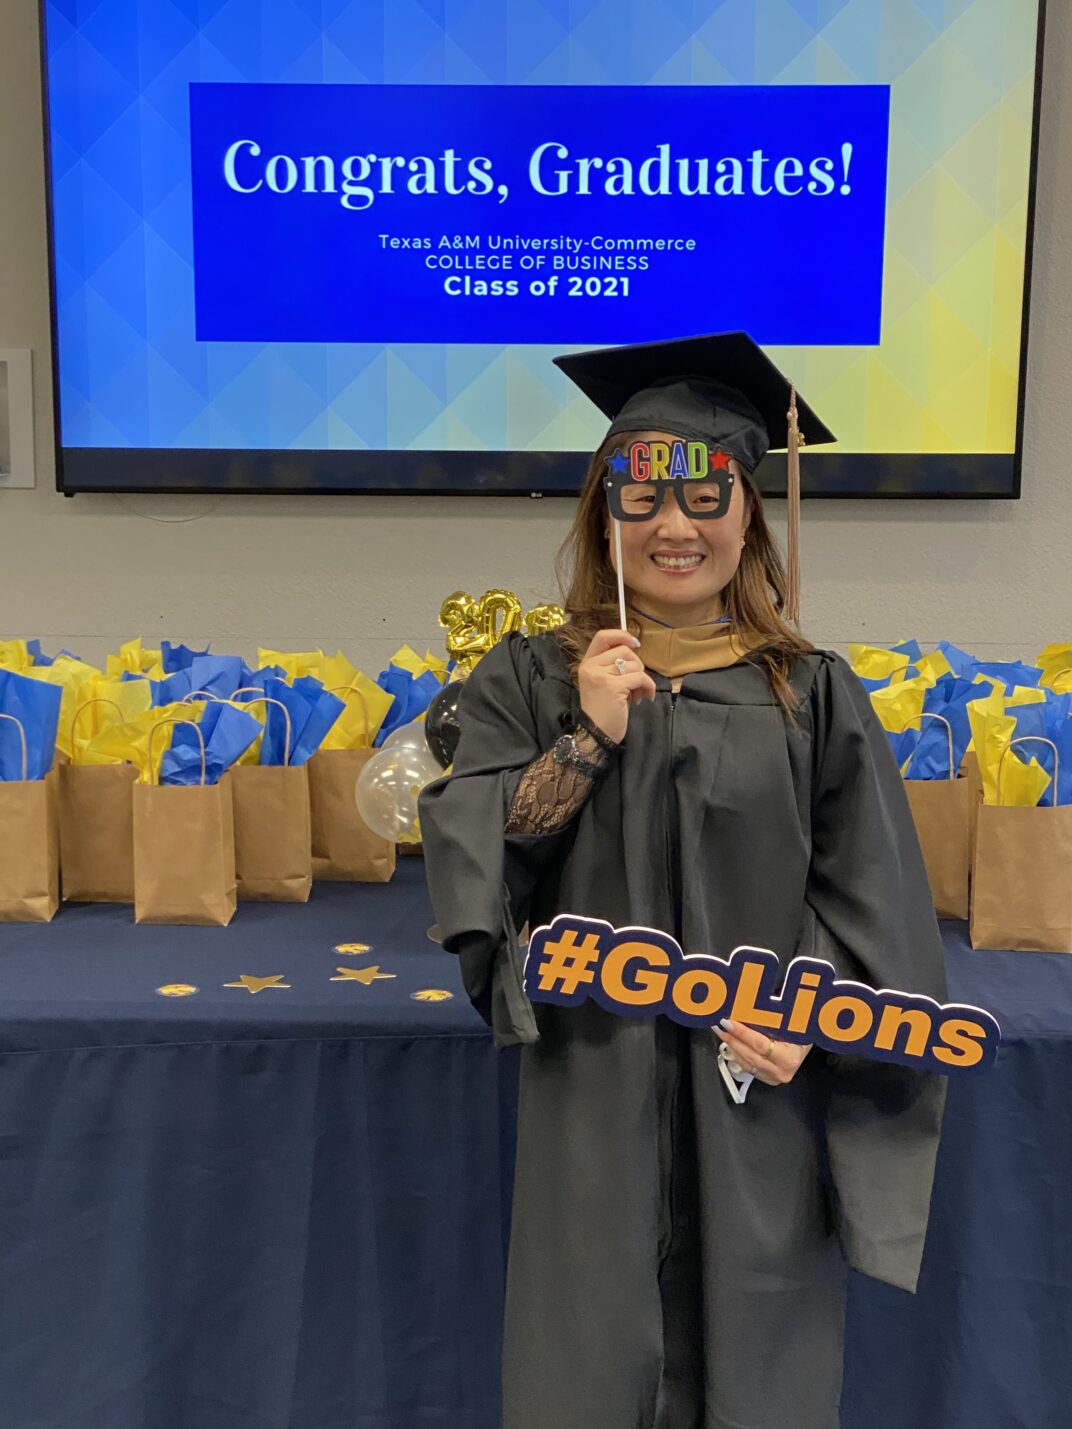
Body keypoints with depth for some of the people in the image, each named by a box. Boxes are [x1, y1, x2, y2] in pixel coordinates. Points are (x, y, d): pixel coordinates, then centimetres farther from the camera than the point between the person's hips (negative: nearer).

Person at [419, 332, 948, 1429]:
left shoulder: (812, 696, 1)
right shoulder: (531, 681, 1)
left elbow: (869, 903, 1)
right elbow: (475, 863, -6)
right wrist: (591, 736, -15)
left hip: (758, 1100, 0)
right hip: (593, 1092, 0)